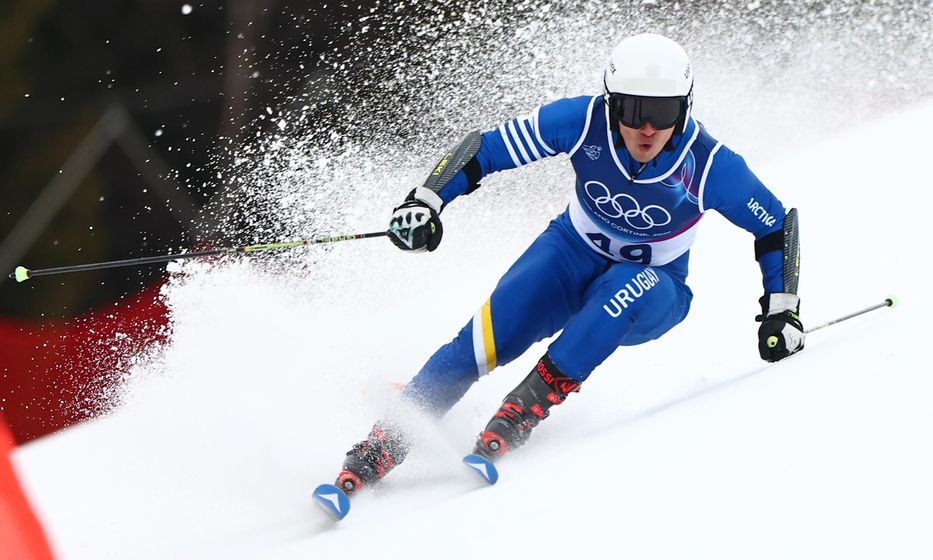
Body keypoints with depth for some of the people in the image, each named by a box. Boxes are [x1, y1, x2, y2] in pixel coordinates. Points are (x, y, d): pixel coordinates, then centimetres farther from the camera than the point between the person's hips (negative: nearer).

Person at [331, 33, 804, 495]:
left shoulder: (710, 166, -24)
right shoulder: (583, 122, -22)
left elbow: (777, 225, -8)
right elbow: (486, 148, -13)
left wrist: (782, 311, -13)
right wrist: (426, 202, -23)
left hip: (652, 289, -1)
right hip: (573, 253, 1)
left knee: (635, 287, -39)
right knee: (486, 339, -25)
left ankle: (529, 404, -33)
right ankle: (385, 443, -20)